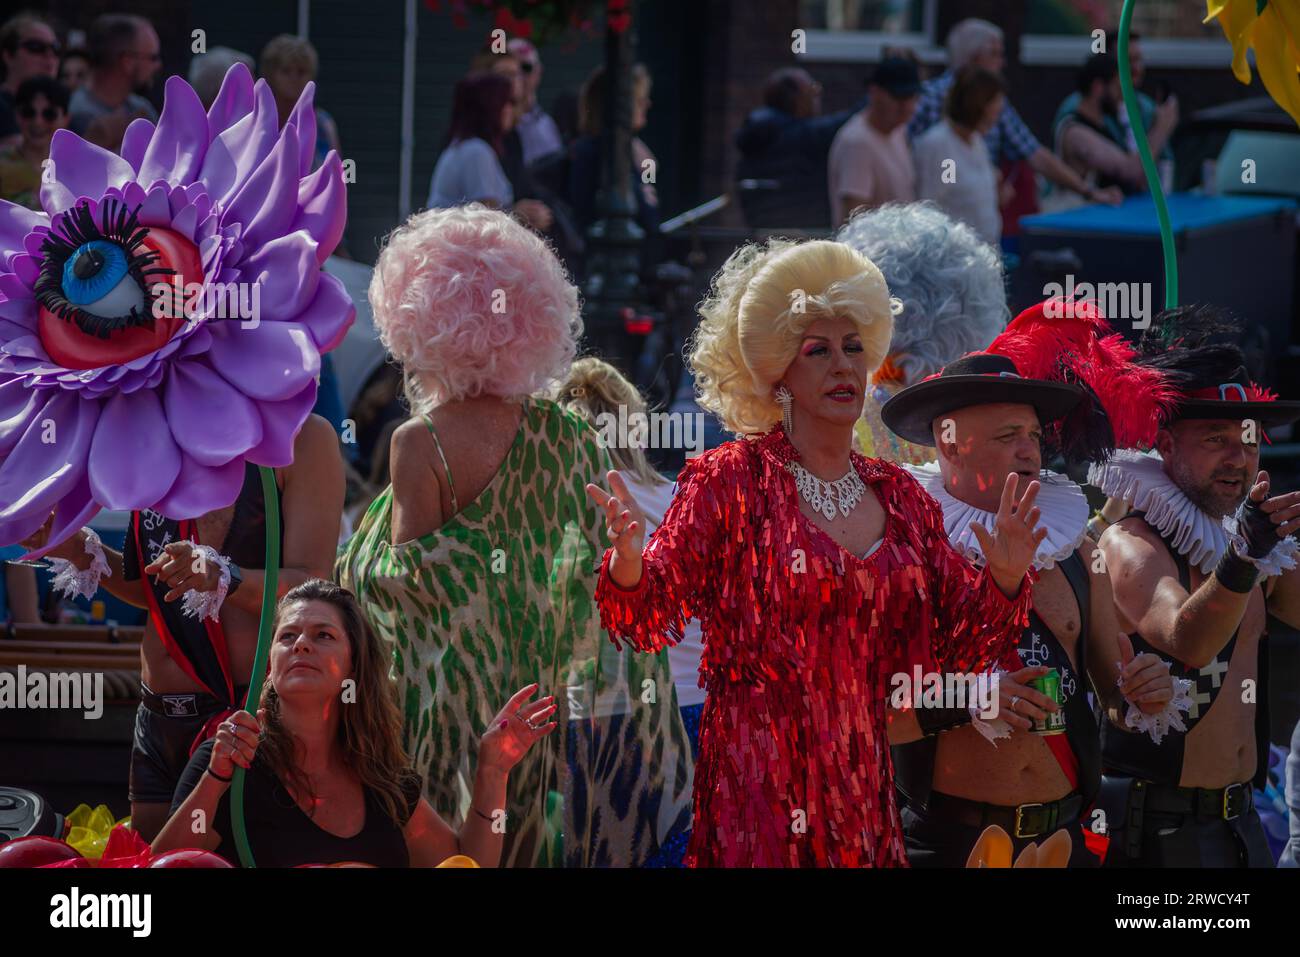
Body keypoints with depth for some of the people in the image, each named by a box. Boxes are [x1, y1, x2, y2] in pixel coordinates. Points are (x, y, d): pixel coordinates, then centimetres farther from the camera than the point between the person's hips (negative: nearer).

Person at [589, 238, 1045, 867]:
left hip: (862, 785, 5)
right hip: (755, 787, -4)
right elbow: (648, 619, -8)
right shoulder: (728, 480, -3)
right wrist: (628, 564, -29)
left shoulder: (901, 499, 11)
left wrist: (1003, 579, -5)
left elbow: (960, 644, 12)